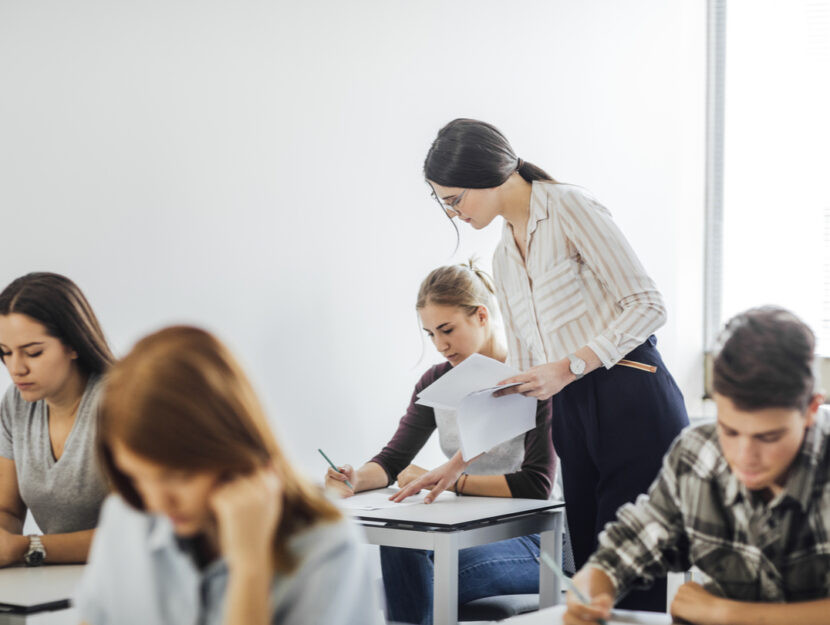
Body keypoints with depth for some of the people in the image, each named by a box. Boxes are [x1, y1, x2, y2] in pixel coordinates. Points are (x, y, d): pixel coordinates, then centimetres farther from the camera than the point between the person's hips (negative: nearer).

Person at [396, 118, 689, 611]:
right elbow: (520, 376, 20)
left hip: (633, 405, -8)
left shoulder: (569, 207, -5)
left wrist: (569, 367, -18)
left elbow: (646, 304, -10)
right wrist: (461, 462, 16)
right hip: (574, 417, 8)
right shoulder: (505, 256, 18)